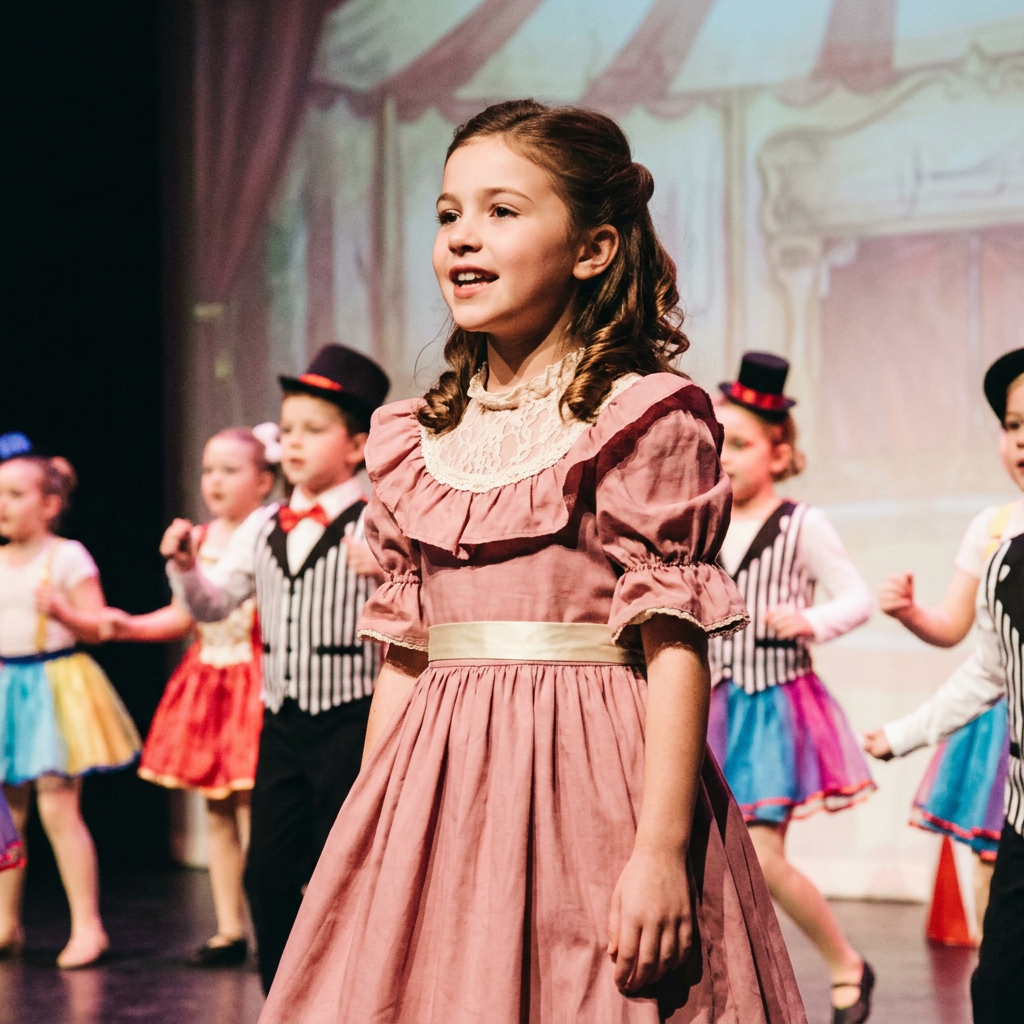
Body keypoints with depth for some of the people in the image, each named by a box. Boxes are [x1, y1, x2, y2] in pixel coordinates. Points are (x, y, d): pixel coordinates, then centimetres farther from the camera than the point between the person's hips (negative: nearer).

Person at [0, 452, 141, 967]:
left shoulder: (67, 557, -5)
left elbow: (97, 627, -8)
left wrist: (62, 611, -26)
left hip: (53, 685, -6)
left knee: (58, 809, -10)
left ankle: (87, 925, -2)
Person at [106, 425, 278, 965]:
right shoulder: (199, 540, 11)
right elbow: (184, 616, 16)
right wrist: (130, 626, 5)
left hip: (254, 680, -7)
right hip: (206, 681, 7)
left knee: (253, 810, -10)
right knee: (217, 812, 10)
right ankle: (229, 930, 19)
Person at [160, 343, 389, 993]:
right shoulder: (263, 529, 10)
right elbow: (214, 604, 16)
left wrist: (383, 574, -38)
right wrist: (186, 568, -3)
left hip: (350, 721, -6)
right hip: (282, 722, 6)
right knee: (270, 871, 9)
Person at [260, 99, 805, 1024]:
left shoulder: (644, 419, -6)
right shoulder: (416, 441, 12)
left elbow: (674, 643, -11)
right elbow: (403, 654, 15)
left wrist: (662, 848, -17)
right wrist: (365, 839, 13)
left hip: (585, 782, -5)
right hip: (441, 789, 5)